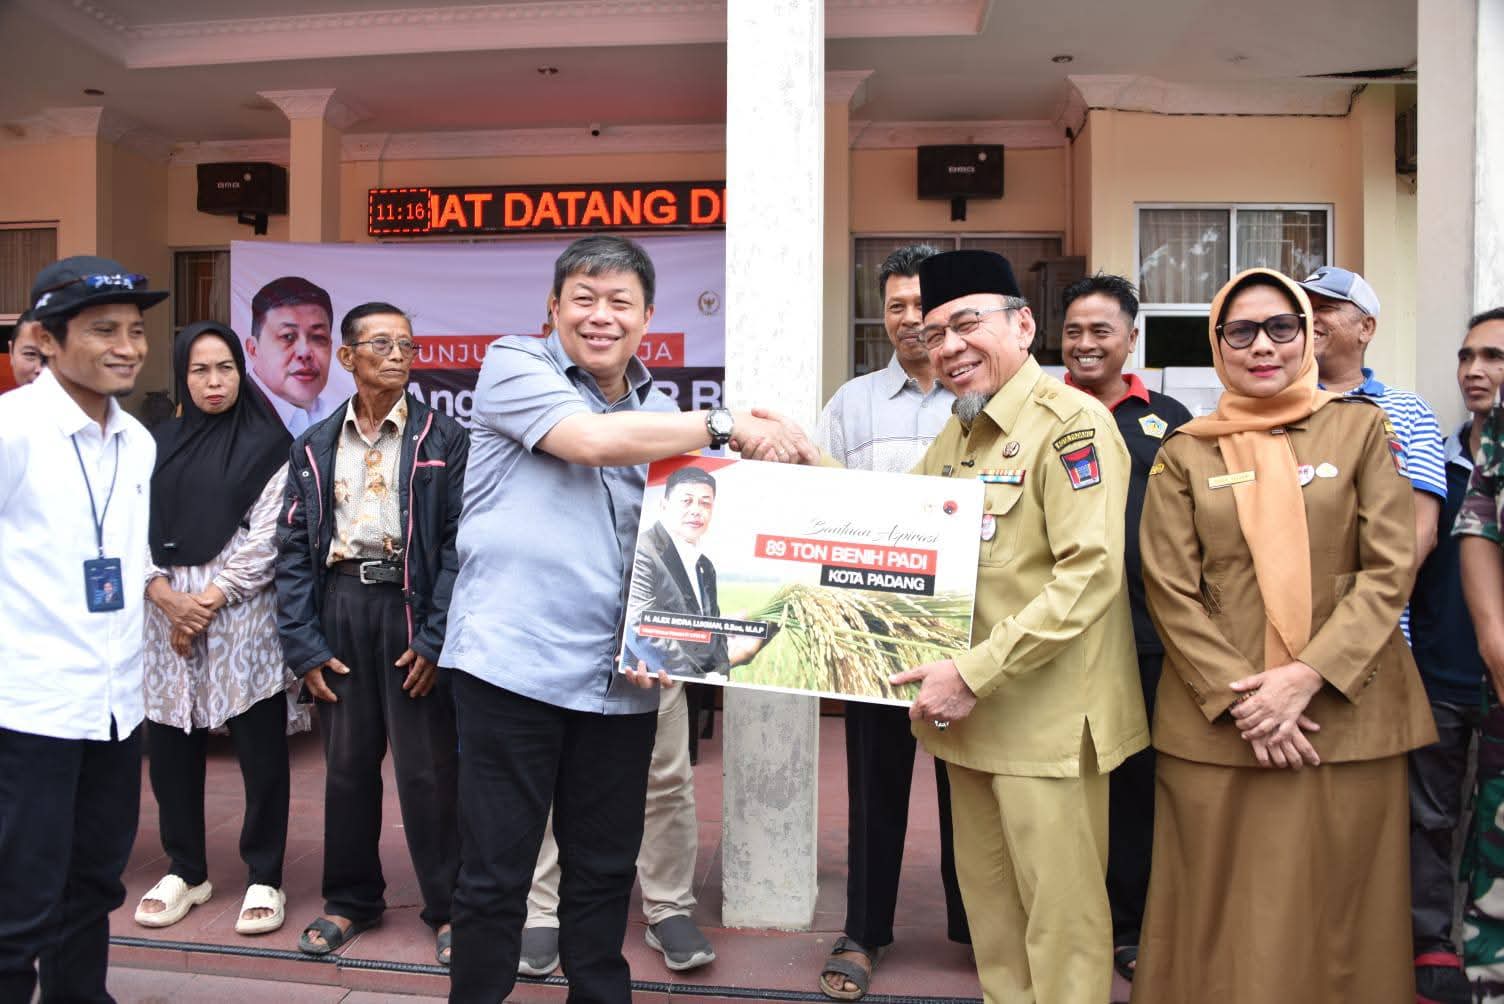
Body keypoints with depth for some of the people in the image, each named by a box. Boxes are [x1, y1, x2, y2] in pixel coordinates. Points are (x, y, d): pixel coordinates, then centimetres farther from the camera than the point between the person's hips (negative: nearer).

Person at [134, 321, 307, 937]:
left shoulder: (266, 445, 1)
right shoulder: (157, 446, 13)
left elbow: (265, 539, -6)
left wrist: (208, 601, -10)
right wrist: (168, 598, -8)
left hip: (242, 614, -4)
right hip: (168, 612, 4)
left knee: (261, 751, -1)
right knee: (171, 750, 8)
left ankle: (264, 877, 11)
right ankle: (185, 870, 25)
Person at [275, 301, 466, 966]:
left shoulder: (444, 439, 0)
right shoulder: (315, 447, 10)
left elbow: (459, 542, -5)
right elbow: (293, 547, 8)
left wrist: (435, 638, -12)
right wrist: (302, 644, 0)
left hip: (411, 606, -3)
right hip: (339, 604, 3)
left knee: (427, 767, 2)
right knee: (346, 762, 12)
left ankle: (447, 908, 17)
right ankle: (350, 899, 29)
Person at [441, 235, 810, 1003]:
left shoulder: (661, 411, 17)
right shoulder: (512, 365, 0)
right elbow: (587, 438, -18)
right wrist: (728, 425, -13)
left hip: (620, 674, 5)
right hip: (514, 660, -5)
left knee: (605, 870, 16)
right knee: (495, 874, 4)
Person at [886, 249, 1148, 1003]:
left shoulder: (1071, 422, -13)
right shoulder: (953, 436, 14)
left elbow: (1091, 572, -21)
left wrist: (976, 672, -23)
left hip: (1045, 712, -7)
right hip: (968, 710, 8)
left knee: (1059, 909, 5)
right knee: (987, 896, 18)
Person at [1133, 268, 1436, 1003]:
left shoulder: (1360, 427, 4)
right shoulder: (1184, 454, 4)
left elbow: (1390, 569, -2)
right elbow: (1170, 593, -1)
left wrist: (1307, 675, -13)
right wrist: (1237, 696, -11)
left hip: (1343, 715, 0)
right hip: (1216, 723, 0)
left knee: (1338, 909, 9)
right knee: (1226, 910, 7)